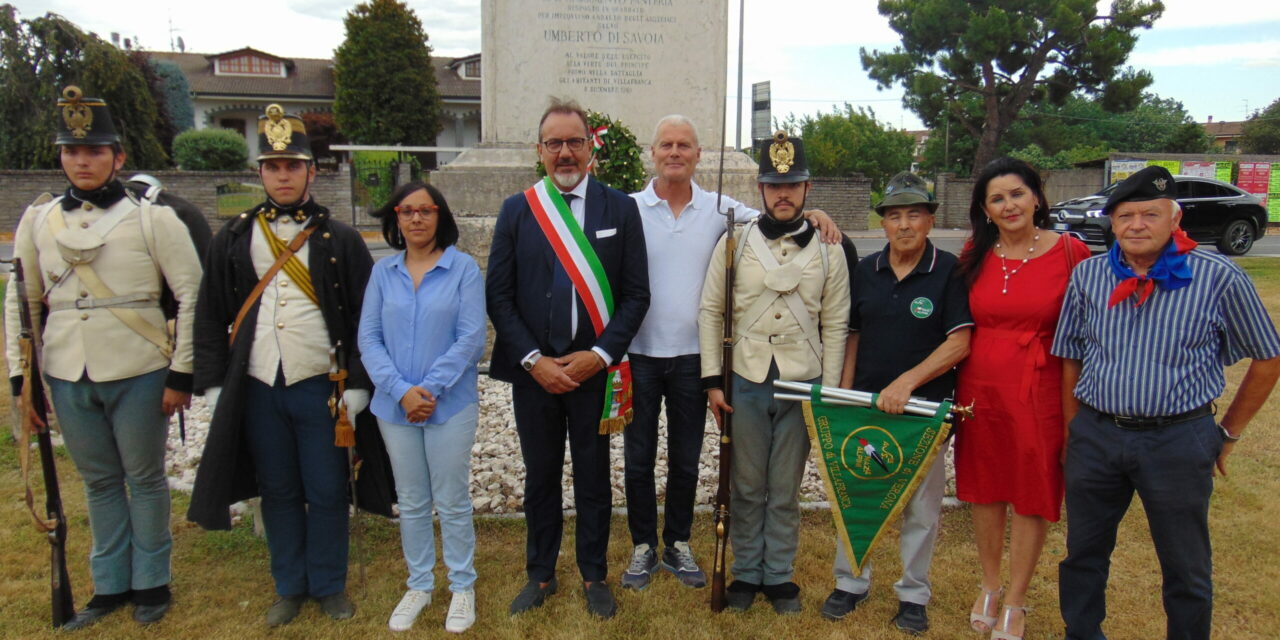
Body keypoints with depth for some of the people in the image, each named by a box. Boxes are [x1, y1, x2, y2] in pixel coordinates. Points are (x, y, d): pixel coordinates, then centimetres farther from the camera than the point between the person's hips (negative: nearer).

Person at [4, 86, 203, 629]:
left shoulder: (152, 218, -5)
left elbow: (191, 295, -7)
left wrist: (181, 373, -9)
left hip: (137, 375, -4)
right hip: (67, 378, 4)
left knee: (144, 478, 9)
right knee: (99, 481, 15)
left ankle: (151, 583, 25)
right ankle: (111, 585, 30)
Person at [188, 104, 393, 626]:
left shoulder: (340, 240, -1)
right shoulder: (233, 240, 6)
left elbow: (365, 319, -2)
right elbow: (210, 317, 9)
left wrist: (355, 385, -7)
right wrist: (213, 384, 3)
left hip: (321, 388, -2)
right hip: (258, 389, 3)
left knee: (326, 493, 7)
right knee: (278, 493, 13)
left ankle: (329, 585, 25)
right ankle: (290, 587, 29)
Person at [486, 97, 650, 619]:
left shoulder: (620, 208, -1)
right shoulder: (516, 210, 2)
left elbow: (636, 294, -2)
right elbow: (498, 295, 0)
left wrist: (599, 355, -12)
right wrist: (533, 360, -9)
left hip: (594, 369, -1)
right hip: (533, 369, 1)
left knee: (593, 476, 12)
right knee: (540, 475, 14)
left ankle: (593, 575, 30)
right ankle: (540, 573, 32)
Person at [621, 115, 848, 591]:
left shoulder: (720, 210, 2)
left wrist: (809, 214, -13)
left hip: (692, 356, 1)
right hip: (639, 354, -1)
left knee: (686, 459, 13)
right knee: (638, 457, 10)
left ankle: (678, 545, 31)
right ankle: (643, 546, 27)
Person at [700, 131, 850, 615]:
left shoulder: (828, 250, 1)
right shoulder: (734, 243, -1)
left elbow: (835, 325, 4)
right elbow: (711, 311, 1)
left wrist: (829, 393, 1)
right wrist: (712, 381, -3)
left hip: (802, 385, 0)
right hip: (745, 383, 0)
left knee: (785, 490, 11)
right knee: (746, 487, 11)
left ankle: (779, 575, 27)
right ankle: (746, 573, 28)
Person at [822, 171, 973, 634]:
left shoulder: (949, 271, -7)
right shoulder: (866, 270, 5)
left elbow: (959, 342, -12)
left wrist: (907, 381, -19)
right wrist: (844, 393, 3)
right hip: (866, 403, 4)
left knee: (921, 506, 9)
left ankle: (914, 594, 27)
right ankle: (851, 583, 30)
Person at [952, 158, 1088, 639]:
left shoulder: (1071, 252, -7)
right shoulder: (974, 255, 3)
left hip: (1041, 389, -3)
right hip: (980, 385, 3)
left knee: (1033, 495, 9)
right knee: (984, 489, 15)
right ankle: (989, 586, 36)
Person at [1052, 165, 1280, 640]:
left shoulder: (1218, 277, -7)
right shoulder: (1088, 275, 1)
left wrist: (1228, 432, 7)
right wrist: (1073, 432, 7)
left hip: (1178, 440, -2)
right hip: (1095, 436, 3)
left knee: (1186, 567, 13)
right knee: (1083, 552, 15)